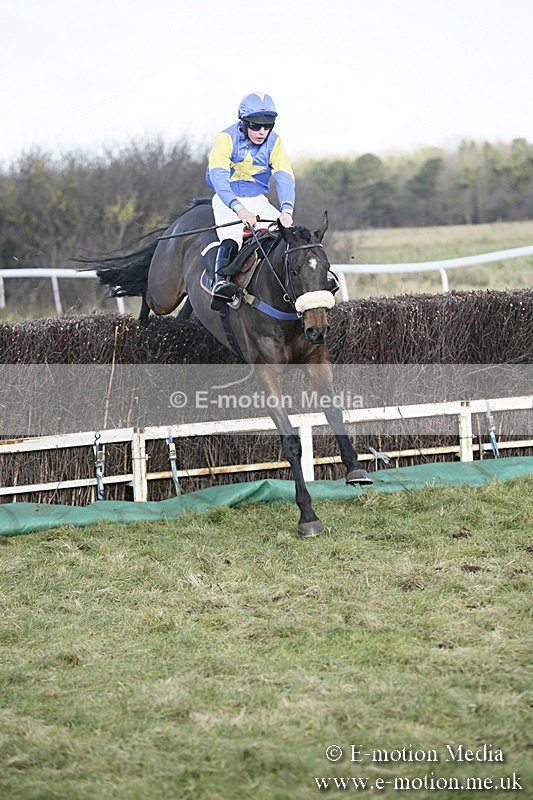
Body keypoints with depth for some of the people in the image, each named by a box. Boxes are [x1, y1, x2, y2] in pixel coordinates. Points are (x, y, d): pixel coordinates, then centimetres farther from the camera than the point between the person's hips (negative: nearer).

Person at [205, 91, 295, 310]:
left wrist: (286, 210, -37)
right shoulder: (226, 138, -17)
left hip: (257, 200, 4)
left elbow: (285, 178, -16)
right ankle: (221, 281, -46)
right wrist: (239, 209, -46)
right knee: (231, 236, -33)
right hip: (227, 199, -4)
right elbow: (218, 177, -30)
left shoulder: (274, 143, -5)